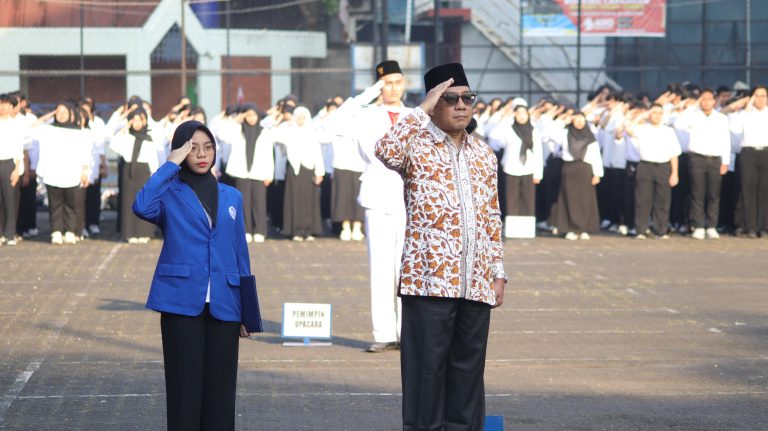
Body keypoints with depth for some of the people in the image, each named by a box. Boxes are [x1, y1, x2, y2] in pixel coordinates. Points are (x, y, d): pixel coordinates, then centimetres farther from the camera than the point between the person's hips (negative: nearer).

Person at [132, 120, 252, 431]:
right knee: (185, 388, -1)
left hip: (223, 307, 3)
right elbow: (143, 207, -21)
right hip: (182, 303, -3)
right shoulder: (169, 194, 3)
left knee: (220, 390, 5)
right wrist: (170, 165, -12)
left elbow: (241, 254, 14)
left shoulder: (231, 197, 14)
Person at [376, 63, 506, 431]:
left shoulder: (484, 155, 15)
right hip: (429, 278, -5)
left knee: (468, 368, 9)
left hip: (476, 283, 5)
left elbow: (492, 219, 18)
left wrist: (498, 272, 12)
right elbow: (386, 151, -26)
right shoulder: (417, 145, -1)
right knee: (427, 367, -2)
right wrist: (423, 109, -17)